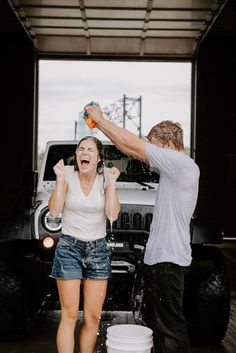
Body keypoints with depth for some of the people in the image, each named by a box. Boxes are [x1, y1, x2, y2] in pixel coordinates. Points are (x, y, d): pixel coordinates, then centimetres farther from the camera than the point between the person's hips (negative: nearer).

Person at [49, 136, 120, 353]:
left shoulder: (105, 178, 0)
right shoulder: (68, 175, -2)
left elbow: (113, 215, -9)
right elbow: (54, 210, -11)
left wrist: (111, 183, -12)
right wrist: (60, 178, -14)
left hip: (98, 248, 2)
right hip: (69, 247, -2)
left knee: (93, 317, 3)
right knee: (69, 315, -5)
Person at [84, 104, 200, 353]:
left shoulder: (182, 163, -15)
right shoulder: (175, 167, 16)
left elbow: (132, 146, -16)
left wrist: (100, 119, -8)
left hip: (168, 259, -10)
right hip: (161, 257, 10)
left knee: (170, 325, -4)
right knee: (163, 322, 18)